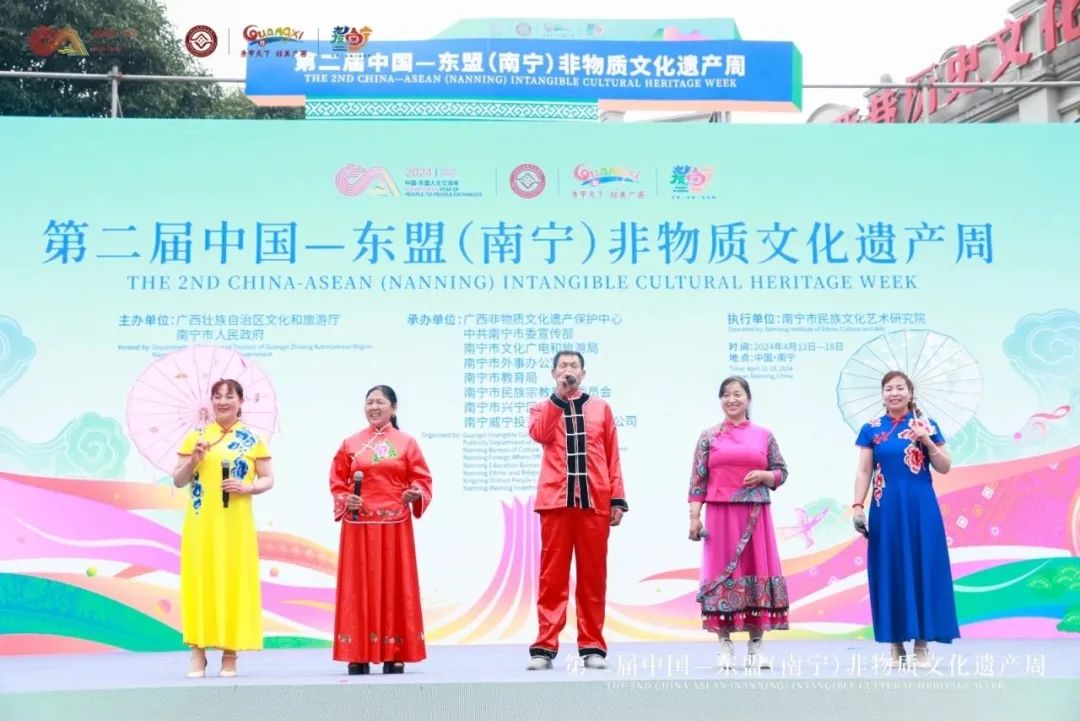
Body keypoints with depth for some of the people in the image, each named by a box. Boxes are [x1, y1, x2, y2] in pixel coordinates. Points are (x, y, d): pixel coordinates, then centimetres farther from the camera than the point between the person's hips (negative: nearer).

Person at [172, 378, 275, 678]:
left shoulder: (253, 440, 6)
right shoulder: (196, 437, 9)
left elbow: (268, 480, 7)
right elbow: (177, 481, 9)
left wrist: (248, 488, -12)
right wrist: (193, 460, -9)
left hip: (235, 525, -1)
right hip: (201, 524, 1)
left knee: (234, 582, 0)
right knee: (199, 581, -2)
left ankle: (230, 654, 7)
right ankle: (198, 653, 3)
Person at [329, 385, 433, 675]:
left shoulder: (406, 442, 5)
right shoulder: (350, 444, 8)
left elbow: (422, 479, 5)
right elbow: (337, 482, 9)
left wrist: (417, 494, -15)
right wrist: (344, 501, -9)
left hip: (394, 524, -1)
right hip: (358, 525, 1)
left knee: (395, 584, 1)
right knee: (359, 585, 1)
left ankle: (395, 654, 7)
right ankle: (358, 655, 6)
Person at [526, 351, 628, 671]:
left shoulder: (600, 408, 14)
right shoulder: (543, 408, 13)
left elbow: (613, 457, 10)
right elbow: (539, 433, -10)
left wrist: (618, 499, 2)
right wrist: (559, 395, -9)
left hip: (594, 502, 1)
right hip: (555, 501, -1)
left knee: (593, 575, 2)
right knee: (553, 574, -2)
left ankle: (592, 646, 7)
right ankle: (544, 647, 1)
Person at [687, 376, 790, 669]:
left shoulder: (764, 435, 9)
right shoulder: (709, 436, 5)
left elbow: (782, 472, 12)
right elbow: (698, 480, 2)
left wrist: (764, 476, -9)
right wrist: (694, 516, -5)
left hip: (755, 516, 1)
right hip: (720, 515, -1)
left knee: (758, 571, 0)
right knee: (722, 573, -1)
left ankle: (756, 646, 9)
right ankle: (725, 645, 7)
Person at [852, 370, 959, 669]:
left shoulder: (925, 425, 4)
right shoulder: (871, 429, 5)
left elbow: (945, 468, 4)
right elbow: (863, 471, 4)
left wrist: (928, 442, -11)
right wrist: (858, 505, -7)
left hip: (920, 507, -1)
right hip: (887, 509, 1)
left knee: (922, 569, 0)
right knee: (890, 572, 2)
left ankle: (922, 645, 7)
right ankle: (896, 645, 10)